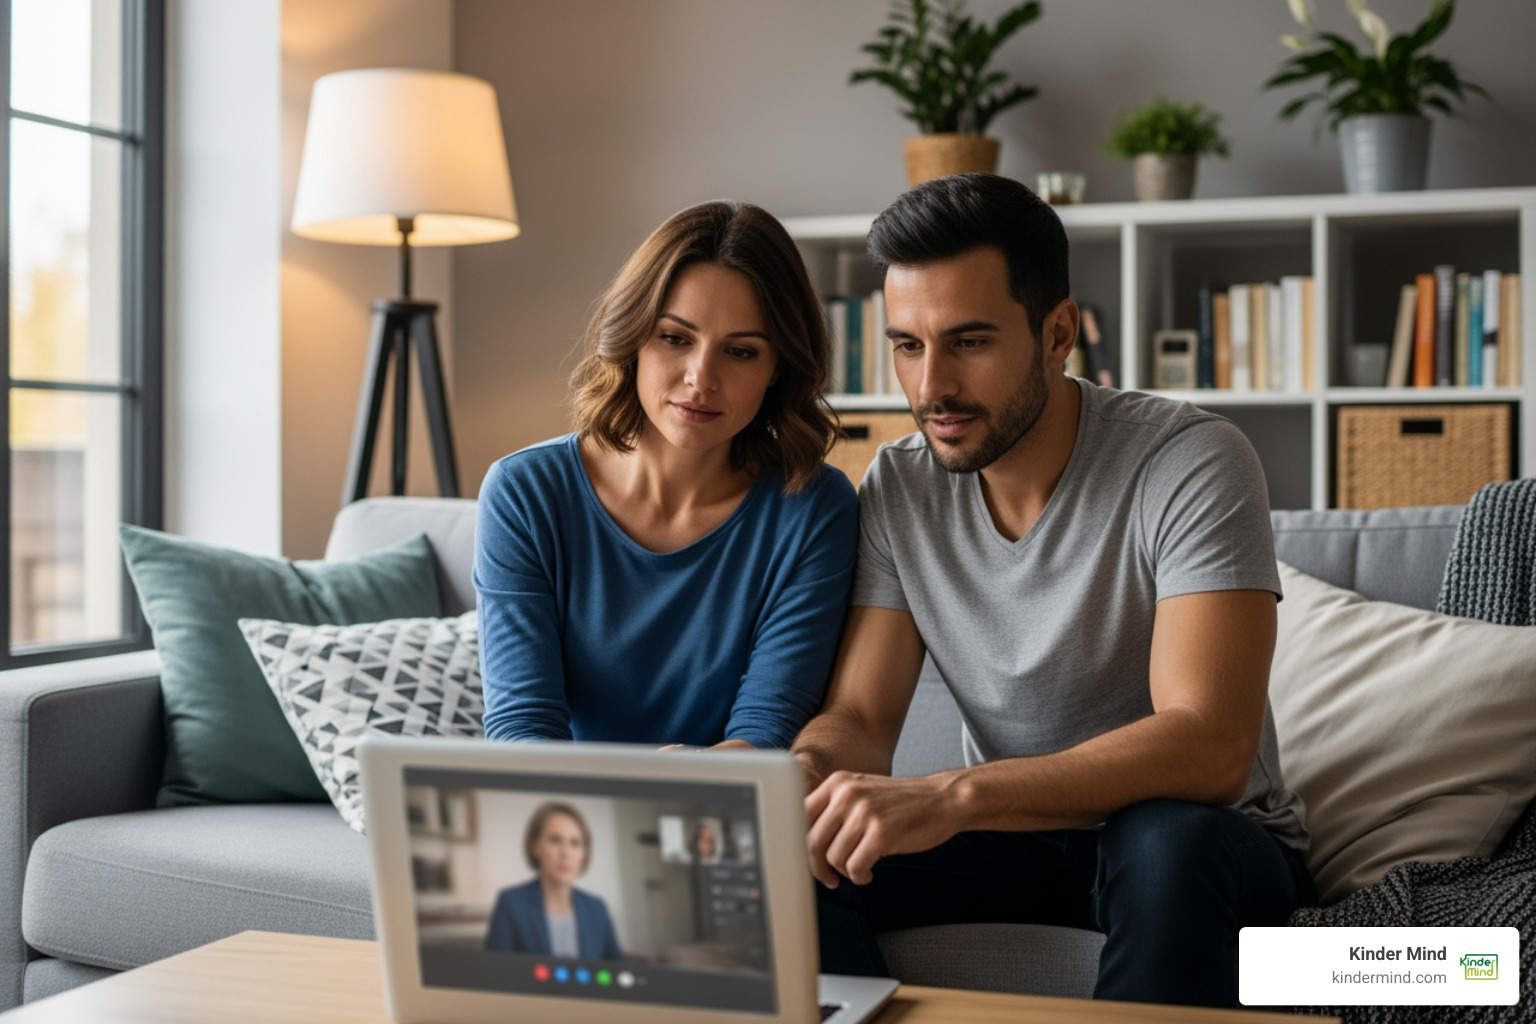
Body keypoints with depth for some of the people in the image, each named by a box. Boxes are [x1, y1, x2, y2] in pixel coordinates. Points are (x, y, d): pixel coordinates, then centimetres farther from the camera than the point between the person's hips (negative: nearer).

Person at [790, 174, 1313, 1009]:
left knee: (1170, 843, -39)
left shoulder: (1190, 465, -21)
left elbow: (1210, 746, -32)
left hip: (1207, 839, -4)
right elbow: (857, 718, -5)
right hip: (1016, 832, 4)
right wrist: (809, 770, -31)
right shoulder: (897, 489, -4)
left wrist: (954, 795, -44)